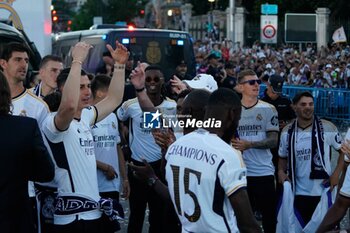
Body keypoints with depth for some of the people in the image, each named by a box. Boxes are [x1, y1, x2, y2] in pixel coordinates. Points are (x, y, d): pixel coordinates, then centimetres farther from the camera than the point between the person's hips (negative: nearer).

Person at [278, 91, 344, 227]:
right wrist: (281, 171, -4)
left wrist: (337, 173, -10)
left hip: (322, 192, -2)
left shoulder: (327, 128, -6)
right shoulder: (287, 132, 3)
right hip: (298, 193, 2)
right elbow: (283, 157, 15)